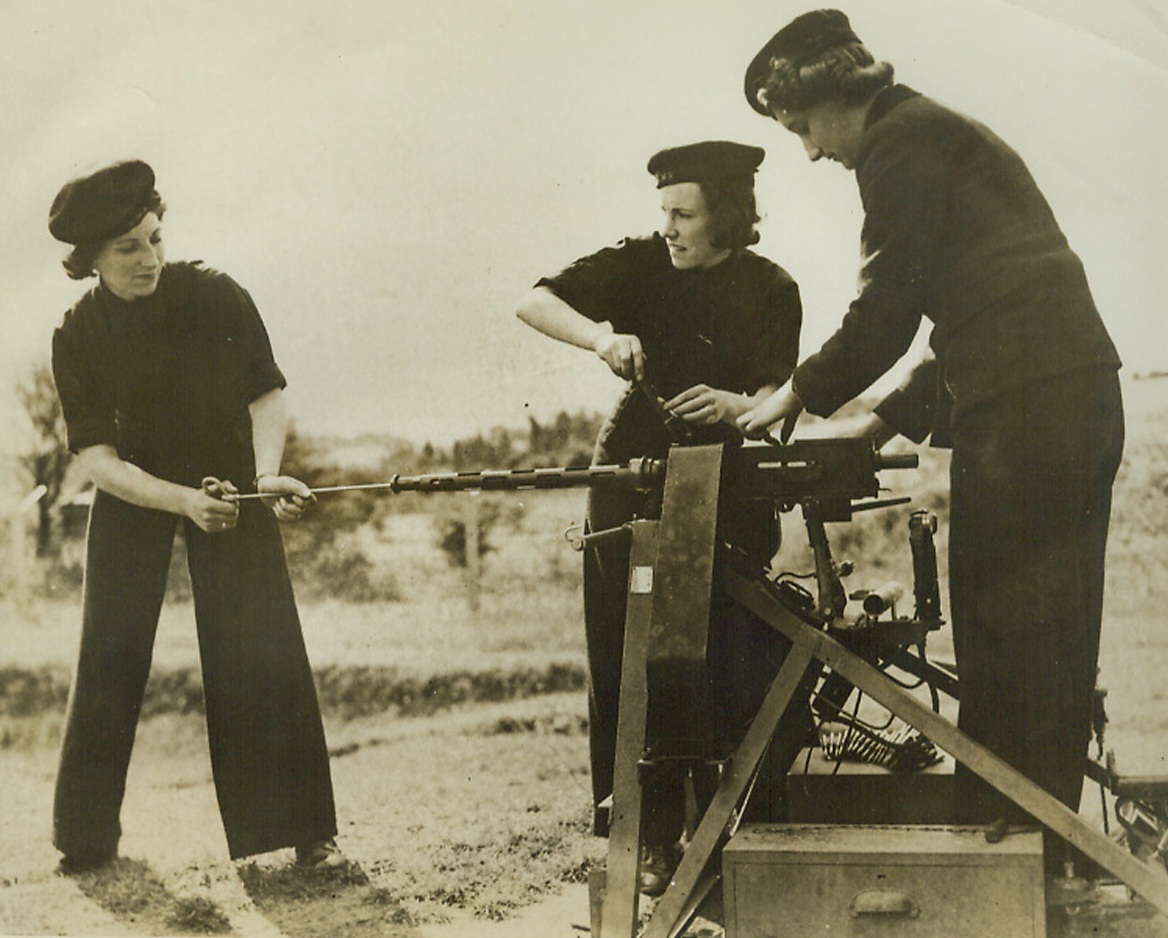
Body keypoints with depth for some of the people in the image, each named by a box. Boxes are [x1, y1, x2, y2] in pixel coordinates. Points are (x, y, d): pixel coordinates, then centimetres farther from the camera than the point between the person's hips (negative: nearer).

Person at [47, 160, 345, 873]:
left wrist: (267, 471, -30)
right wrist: (183, 500, -33)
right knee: (112, 658, 0)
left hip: (229, 475, -1)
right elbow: (97, 457, -17)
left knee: (262, 648, -10)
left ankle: (304, 829, -2)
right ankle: (87, 834, 15)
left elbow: (267, 393, -11)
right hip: (134, 493, 1)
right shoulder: (78, 337, -14)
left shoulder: (215, 296, -16)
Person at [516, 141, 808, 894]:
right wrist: (600, 334, -21)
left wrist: (740, 405, -34)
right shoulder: (643, 265, 3)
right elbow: (534, 301, -3)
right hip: (633, 483, 2)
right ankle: (657, 838, 6)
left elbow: (777, 393, -11)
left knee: (730, 667, -6)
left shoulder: (770, 291, -1)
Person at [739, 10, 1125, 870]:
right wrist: (887, 422, 24)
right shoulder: (944, 136, 27)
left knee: (1003, 634, -6)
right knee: (1048, 633, 11)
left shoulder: (900, 141, -4)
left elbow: (887, 308, -8)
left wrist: (799, 396, 5)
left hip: (1022, 410, -10)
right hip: (1078, 401, 10)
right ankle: (1039, 845, 17)